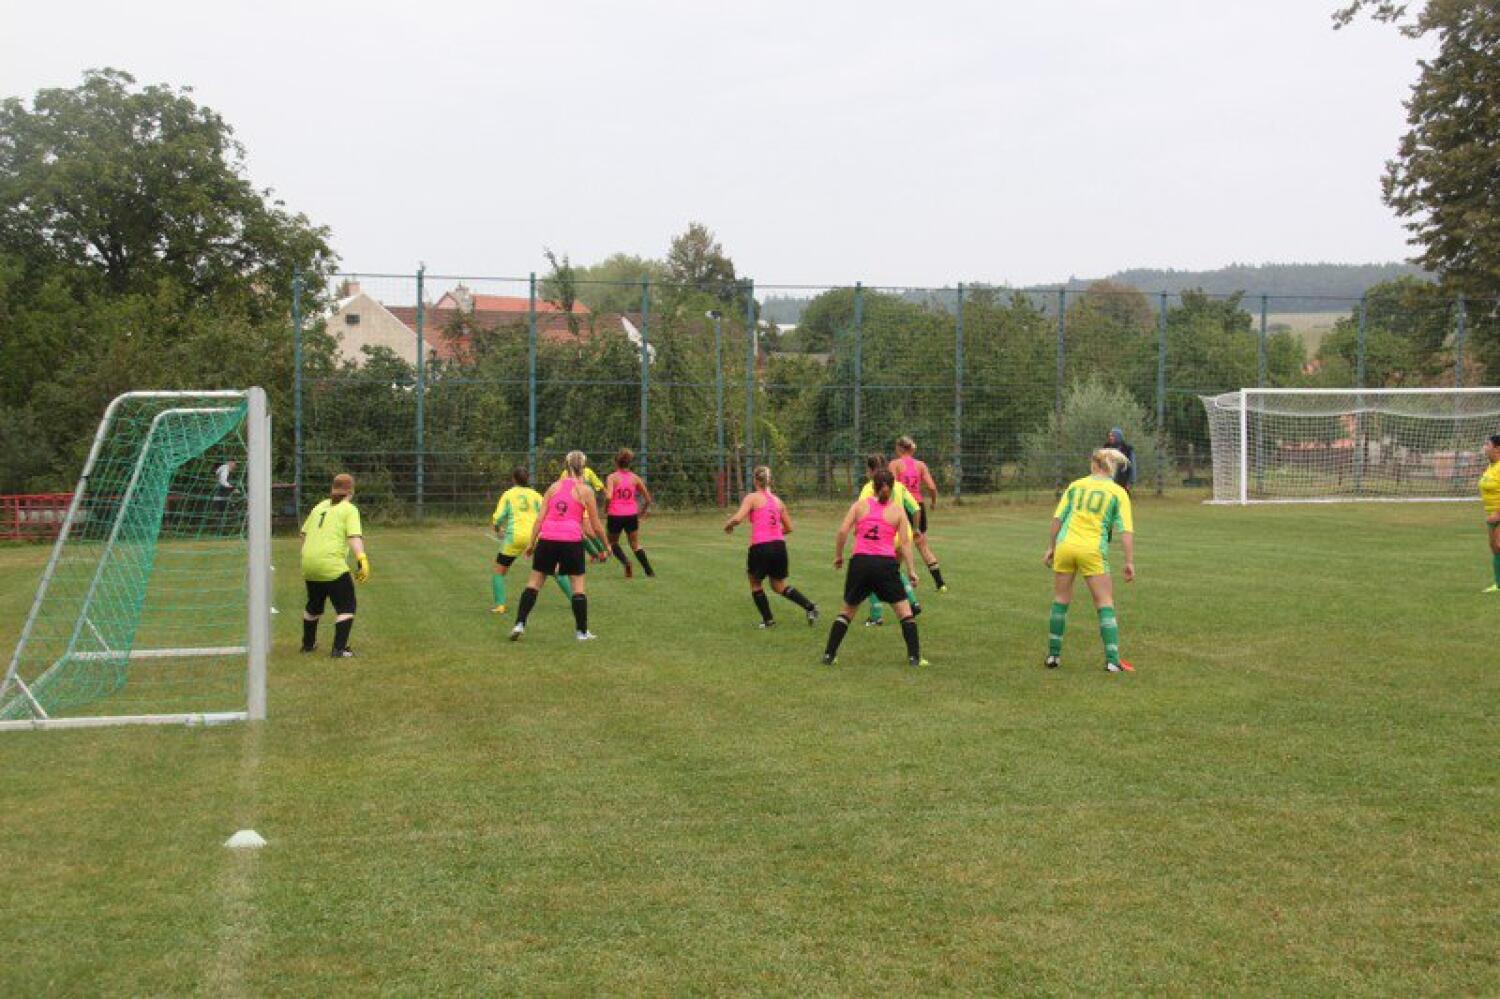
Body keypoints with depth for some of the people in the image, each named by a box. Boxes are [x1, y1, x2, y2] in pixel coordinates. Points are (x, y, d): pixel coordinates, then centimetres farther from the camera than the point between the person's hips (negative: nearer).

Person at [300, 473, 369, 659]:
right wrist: (361, 560, -21)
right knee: (346, 607, 4)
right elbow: (354, 537, -14)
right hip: (332, 565, -7)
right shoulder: (349, 509, 0)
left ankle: (308, 644, 40)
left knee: (314, 605, 26)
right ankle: (339, 649, -4)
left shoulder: (320, 506, 18)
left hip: (308, 565, 7)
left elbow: (304, 533, 24)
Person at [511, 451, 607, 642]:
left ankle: (520, 624, 2)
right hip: (572, 540, -2)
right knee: (578, 583, 9)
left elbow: (540, 518, 7)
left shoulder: (554, 487, 12)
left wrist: (532, 542, 11)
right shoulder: (585, 490, 4)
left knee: (534, 581, 11)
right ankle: (582, 632, 11)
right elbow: (596, 526, 7)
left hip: (547, 538, 2)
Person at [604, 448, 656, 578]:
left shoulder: (611, 477, -4)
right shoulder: (635, 478, 5)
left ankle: (626, 562, -7)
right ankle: (649, 571, 6)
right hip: (631, 515, 3)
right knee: (635, 545, 15)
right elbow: (648, 499, 7)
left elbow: (609, 496, -20)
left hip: (615, 515, -2)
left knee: (613, 542, 19)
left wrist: (605, 508, -1)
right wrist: (642, 512, 23)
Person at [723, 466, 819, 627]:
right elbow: (789, 528, 18)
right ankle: (809, 606, 3)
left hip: (760, 547, -5)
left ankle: (767, 619, 17)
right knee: (779, 586, 19)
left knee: (756, 584, 19)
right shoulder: (777, 500, 16)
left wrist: (727, 525, 6)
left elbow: (738, 518, -14)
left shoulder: (752, 498, 0)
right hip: (779, 546, 5)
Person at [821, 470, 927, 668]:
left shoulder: (860, 505, 8)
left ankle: (829, 654, 13)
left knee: (847, 609, 17)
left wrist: (838, 555, 10)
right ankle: (914, 657, 3)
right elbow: (905, 542, 1)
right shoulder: (897, 510, 7)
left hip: (860, 562, 2)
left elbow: (843, 530, -2)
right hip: (886, 563, -1)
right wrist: (911, 570, 2)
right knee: (904, 610, 9)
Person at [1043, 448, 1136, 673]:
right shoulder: (1118, 492, 4)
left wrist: (1051, 547, 17)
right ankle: (1112, 660, -3)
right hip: (1093, 551, -3)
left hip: (1065, 545, 3)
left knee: (1061, 601, 15)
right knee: (1105, 604, 4)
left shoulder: (1076, 485, 12)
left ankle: (1053, 655, 19)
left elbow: (1057, 518, 9)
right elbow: (1126, 530, -5)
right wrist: (1130, 562, -4)